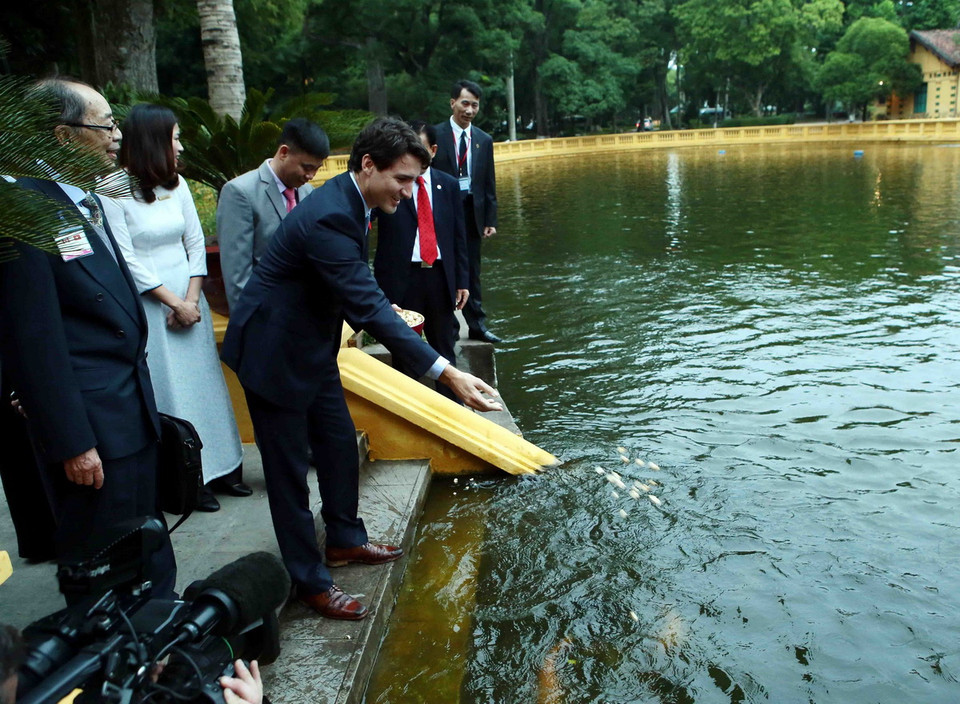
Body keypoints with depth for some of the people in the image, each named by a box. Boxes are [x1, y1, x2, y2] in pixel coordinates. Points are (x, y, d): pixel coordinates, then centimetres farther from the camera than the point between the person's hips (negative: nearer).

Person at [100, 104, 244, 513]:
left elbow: (196, 243, 6)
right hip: (147, 306, -6)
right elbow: (127, 260, -13)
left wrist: (192, 299, -6)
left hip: (187, 298, 6)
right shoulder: (114, 192, -11)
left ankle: (211, 469, 22)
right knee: (166, 390, 1)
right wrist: (174, 303, -12)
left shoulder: (176, 184, 6)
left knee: (201, 383, 10)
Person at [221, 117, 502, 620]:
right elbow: (368, 309, -35)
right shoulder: (329, 218, -31)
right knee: (289, 469, 2)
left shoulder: (347, 201, 0)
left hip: (311, 345, 10)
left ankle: (344, 540, 37)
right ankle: (310, 582, 15)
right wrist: (446, 373, -37)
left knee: (340, 446, 18)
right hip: (273, 351, -10)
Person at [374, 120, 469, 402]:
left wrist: (461, 280, 8)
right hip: (401, 277, -3)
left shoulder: (448, 185, 9)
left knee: (444, 347, 13)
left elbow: (459, 235, 10)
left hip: (439, 276, 3)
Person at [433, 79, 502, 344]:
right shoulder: (435, 135, -4)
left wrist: (491, 220, 5)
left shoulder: (484, 140, 10)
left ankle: (476, 325, 16)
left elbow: (489, 183, 10)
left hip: (472, 213, 4)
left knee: (471, 272, 9)